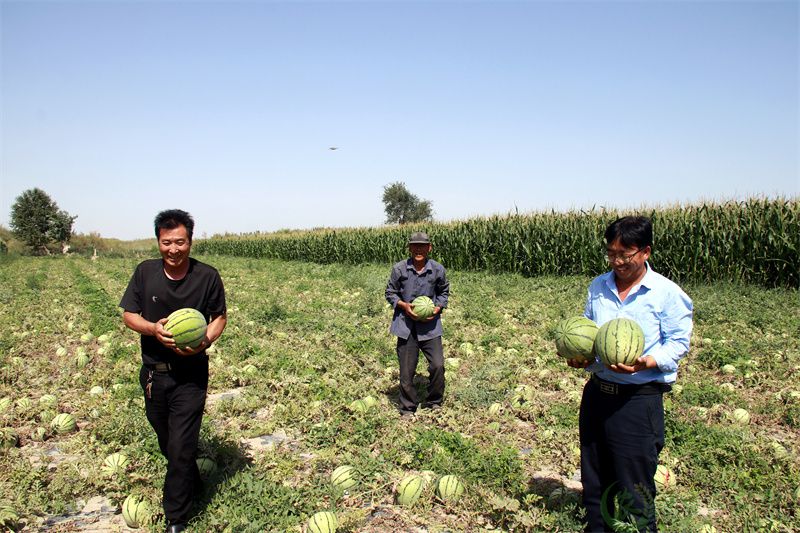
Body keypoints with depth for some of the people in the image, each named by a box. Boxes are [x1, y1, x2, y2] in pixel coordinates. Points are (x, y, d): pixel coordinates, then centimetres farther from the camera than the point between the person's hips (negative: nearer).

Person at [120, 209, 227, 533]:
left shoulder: (207, 276, -11)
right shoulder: (145, 272, -4)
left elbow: (220, 317, 0)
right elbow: (128, 315, 1)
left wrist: (206, 341, -20)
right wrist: (153, 328, -20)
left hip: (190, 375, -4)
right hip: (153, 373, 4)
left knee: (181, 448, -4)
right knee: (167, 444, 20)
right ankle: (192, 485, 46)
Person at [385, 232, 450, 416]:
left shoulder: (438, 269, -3)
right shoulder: (399, 268, -6)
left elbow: (444, 292, 14)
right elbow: (390, 293, 5)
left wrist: (438, 307, -5)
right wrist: (404, 305, -13)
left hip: (430, 325, 1)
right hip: (406, 324, -1)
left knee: (438, 365, -7)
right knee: (406, 370, 5)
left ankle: (434, 404, 19)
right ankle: (408, 409, 24)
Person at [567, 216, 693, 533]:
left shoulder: (667, 293, -8)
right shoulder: (598, 287, 8)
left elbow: (679, 342, -6)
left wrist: (646, 363, -24)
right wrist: (581, 357, -1)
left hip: (639, 399, -5)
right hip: (597, 393, 5)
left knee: (634, 491, 5)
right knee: (594, 485, 17)